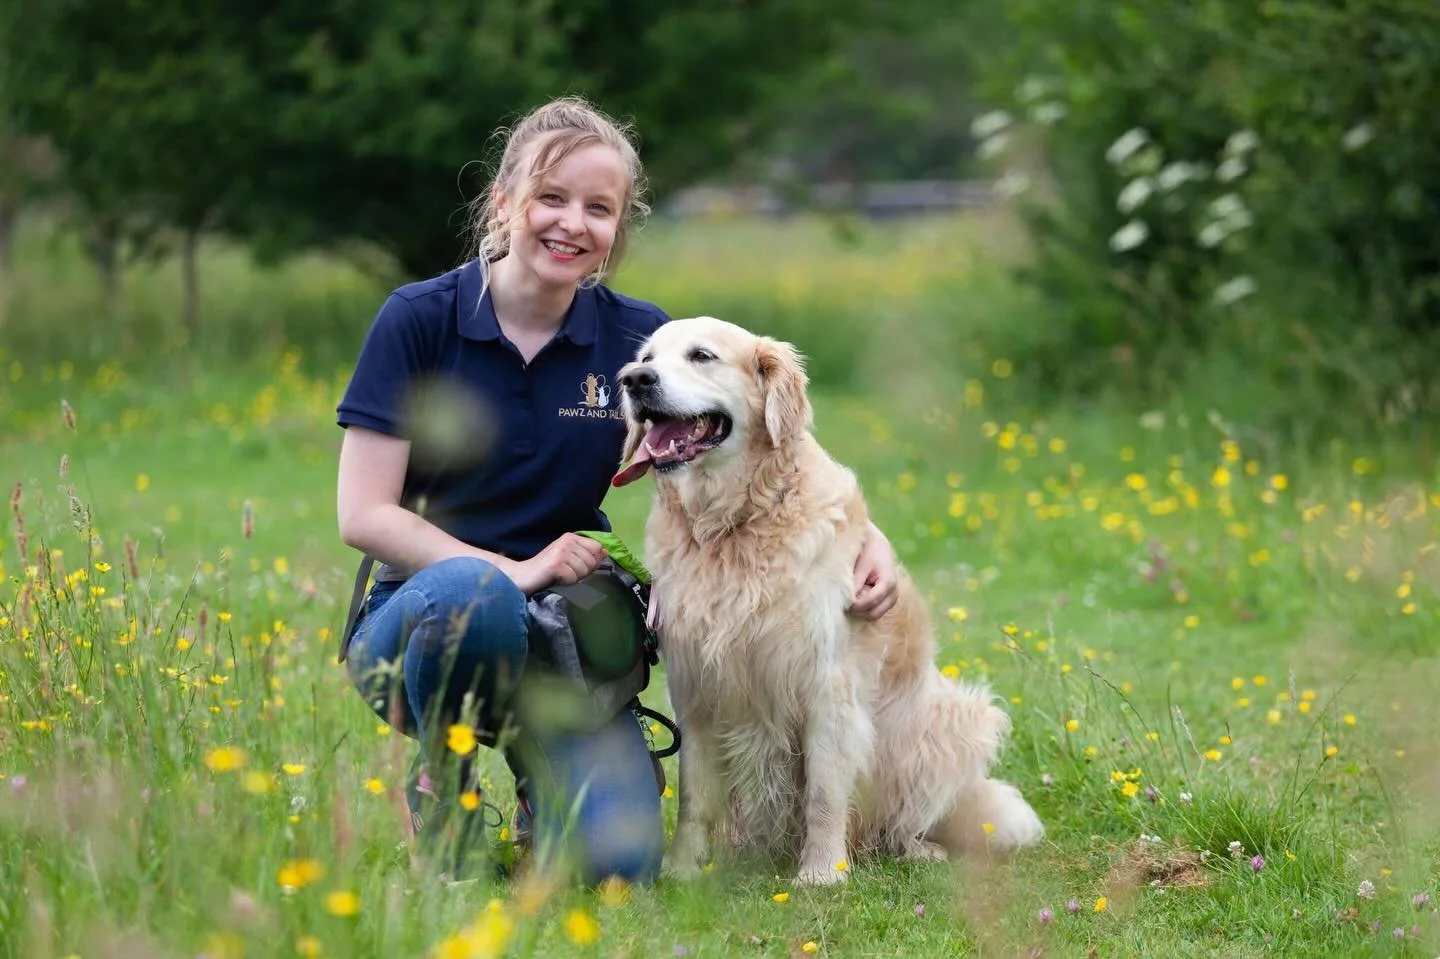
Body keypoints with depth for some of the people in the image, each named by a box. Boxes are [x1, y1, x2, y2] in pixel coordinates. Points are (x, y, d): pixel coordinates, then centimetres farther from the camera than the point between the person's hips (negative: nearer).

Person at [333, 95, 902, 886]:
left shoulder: (637, 338, 1)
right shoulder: (419, 319, -6)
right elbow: (363, 514, -9)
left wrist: (868, 538, -10)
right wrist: (509, 572, -20)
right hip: (423, 619, -2)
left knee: (616, 859, -22)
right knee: (473, 595, -39)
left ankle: (541, 773, 13)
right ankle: (441, 776, -9)